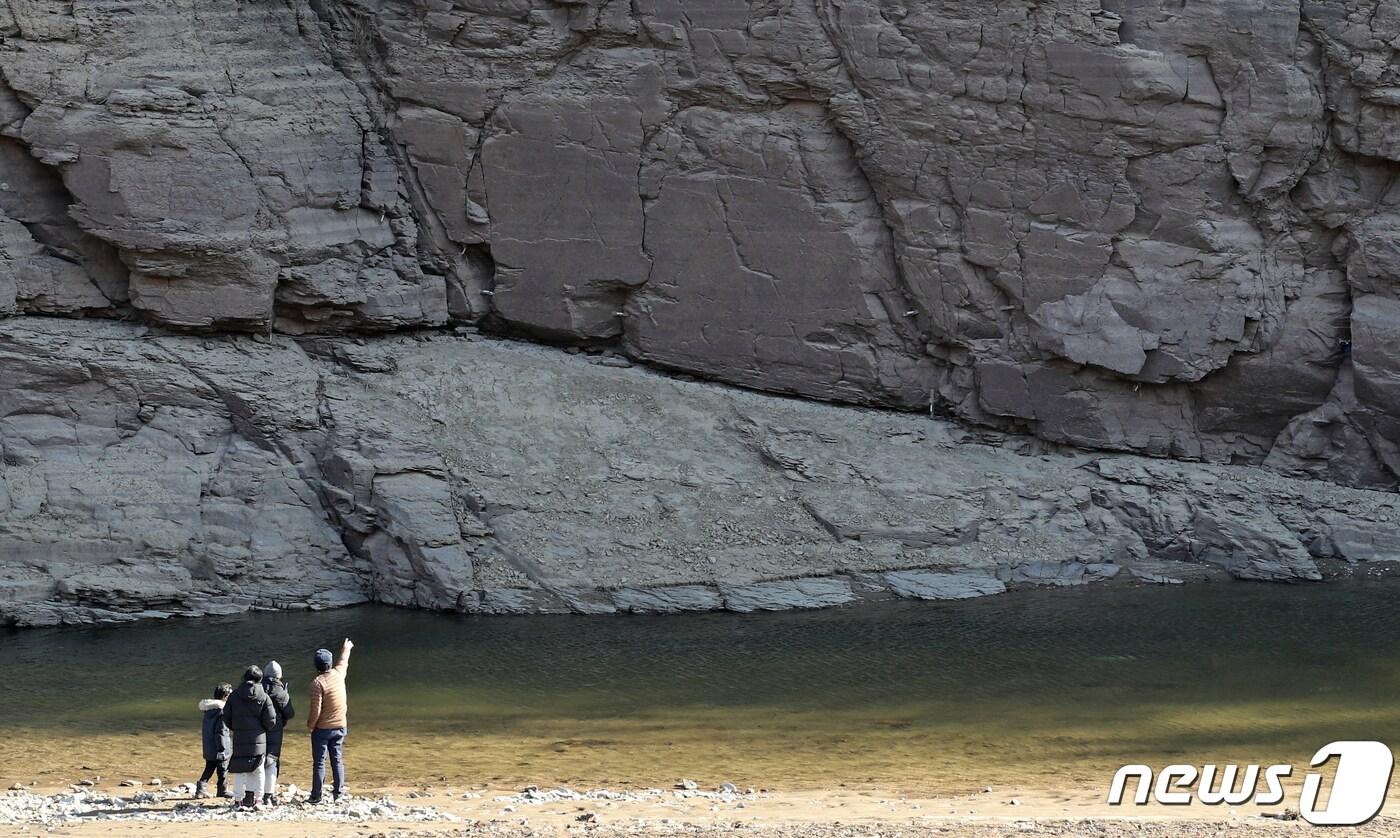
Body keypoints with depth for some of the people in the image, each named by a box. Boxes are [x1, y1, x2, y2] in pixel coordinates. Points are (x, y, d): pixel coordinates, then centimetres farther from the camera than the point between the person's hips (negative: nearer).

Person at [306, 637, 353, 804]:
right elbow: (344, 662, 24)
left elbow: (316, 709, -19)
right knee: (337, 760, 11)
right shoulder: (338, 674, -1)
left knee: (319, 763, -1)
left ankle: (316, 795, 1)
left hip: (322, 729, -5)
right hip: (340, 727, 5)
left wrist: (310, 726, -4)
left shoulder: (318, 682, -18)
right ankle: (338, 792, 11)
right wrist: (346, 649, 44)